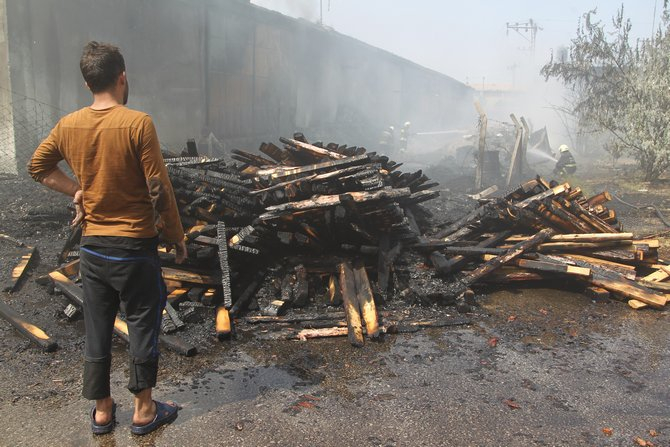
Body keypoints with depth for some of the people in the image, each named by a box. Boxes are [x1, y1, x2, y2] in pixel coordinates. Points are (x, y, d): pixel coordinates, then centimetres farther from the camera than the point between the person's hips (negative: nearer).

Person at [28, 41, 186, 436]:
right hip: (135, 247, -5)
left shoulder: (68, 125, 0)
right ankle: (144, 411, 24)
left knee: (97, 330, 16)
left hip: (92, 247, 5)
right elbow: (159, 189, -16)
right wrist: (177, 238, -5)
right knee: (143, 328, 11)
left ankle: (102, 410, 31)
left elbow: (38, 166, 16)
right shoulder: (138, 123, -17)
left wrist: (76, 189, 10)